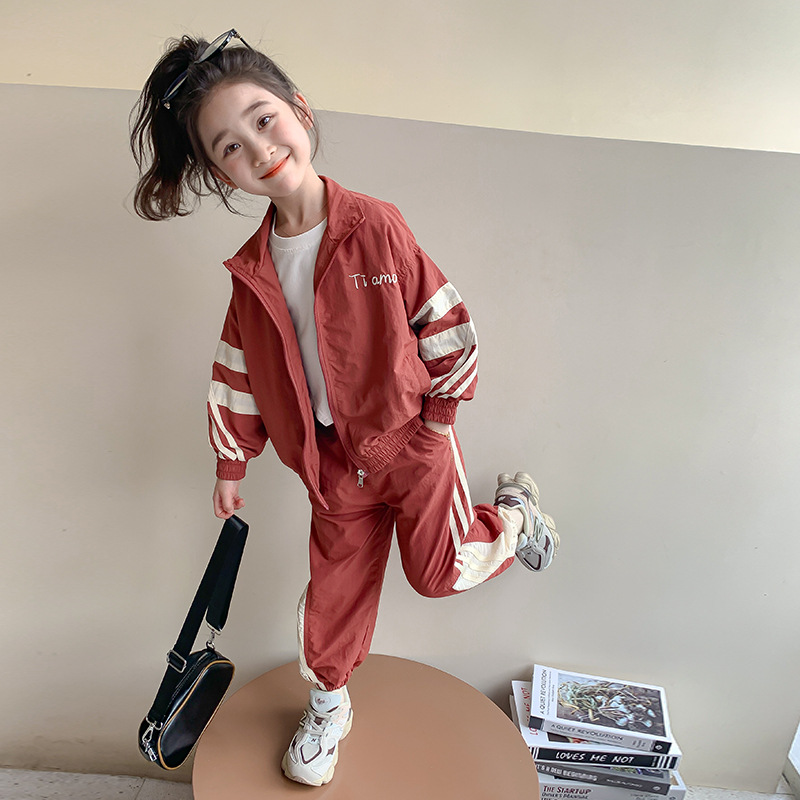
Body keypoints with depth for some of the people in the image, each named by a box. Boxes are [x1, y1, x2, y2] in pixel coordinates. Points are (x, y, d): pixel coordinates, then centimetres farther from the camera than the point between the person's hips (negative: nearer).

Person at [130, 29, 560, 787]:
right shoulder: (250, 270, -2)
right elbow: (239, 371, 7)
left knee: (438, 569, 0)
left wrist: (440, 415, -3)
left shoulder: (374, 225, -14)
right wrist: (230, 462, 12)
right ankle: (328, 704, 41)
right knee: (335, 589, 14)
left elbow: (443, 318, -8)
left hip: (410, 438, -3)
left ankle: (512, 514, 31)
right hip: (331, 461, 4)